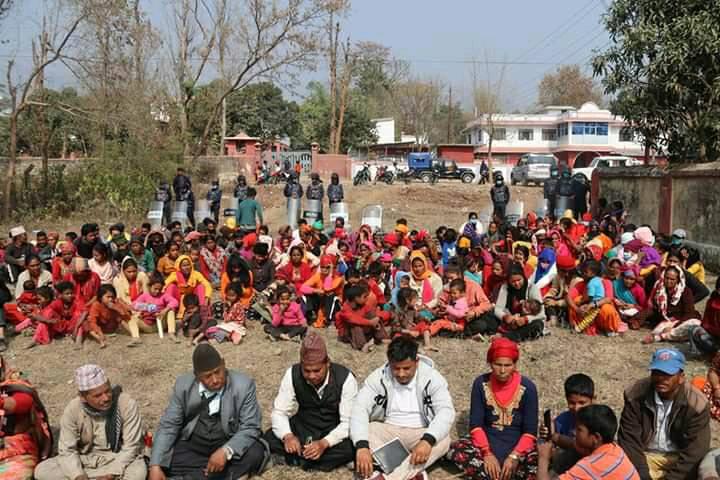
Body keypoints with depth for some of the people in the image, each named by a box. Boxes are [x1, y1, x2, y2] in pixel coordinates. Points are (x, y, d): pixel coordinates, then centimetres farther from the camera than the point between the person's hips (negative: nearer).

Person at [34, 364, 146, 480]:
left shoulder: (127, 404, -20)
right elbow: (67, 450, -11)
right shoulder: (72, 410, -14)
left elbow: (130, 447, -16)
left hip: (119, 460, -2)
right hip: (85, 461, 2)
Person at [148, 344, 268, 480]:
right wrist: (156, 466, -22)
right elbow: (168, 426, -8)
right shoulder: (183, 385, -9)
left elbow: (250, 428, -18)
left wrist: (226, 451, -36)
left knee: (255, 453, -30)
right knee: (162, 461, -23)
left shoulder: (243, 385, -17)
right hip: (192, 445, 2)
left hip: (229, 444, -2)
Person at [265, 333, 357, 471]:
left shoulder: (345, 378, -22)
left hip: (334, 431, -2)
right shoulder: (292, 374, -16)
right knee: (270, 438, -22)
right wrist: (288, 436, -34)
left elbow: (349, 421, -22)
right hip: (303, 426, 2)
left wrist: (324, 443, -38)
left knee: (350, 448, -34)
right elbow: (279, 411, -12)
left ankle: (297, 459, -21)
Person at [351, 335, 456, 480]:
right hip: (388, 432, 1)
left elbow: (446, 411, -22)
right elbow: (359, 408, -18)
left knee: (443, 440, -33)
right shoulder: (379, 377, -8)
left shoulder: (431, 377, -11)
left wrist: (427, 440, -41)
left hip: (421, 434, -1)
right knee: (359, 432, -28)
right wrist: (362, 446, -35)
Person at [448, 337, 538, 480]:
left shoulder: (527, 387, -10)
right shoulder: (481, 383, -6)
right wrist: (487, 453, -21)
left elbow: (530, 431, -9)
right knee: (456, 450, -28)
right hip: (487, 441, 2)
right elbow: (476, 425, -7)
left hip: (518, 444, -1)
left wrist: (514, 457, -23)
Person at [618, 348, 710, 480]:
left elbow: (693, 453, -15)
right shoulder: (635, 395, -15)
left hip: (680, 458, 0)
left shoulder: (696, 404, -17)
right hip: (645, 455, 0)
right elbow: (629, 439, -12)